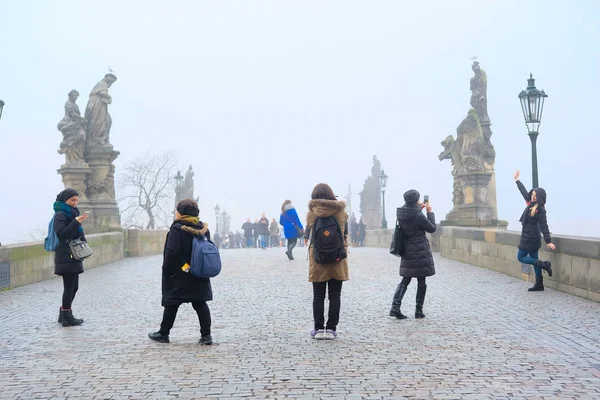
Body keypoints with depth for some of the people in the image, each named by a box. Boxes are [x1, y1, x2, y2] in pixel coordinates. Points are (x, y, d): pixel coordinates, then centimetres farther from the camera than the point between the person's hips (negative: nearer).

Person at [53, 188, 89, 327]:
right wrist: (76, 221, -28)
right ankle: (67, 318, 2)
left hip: (73, 256, 9)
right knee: (70, 287, -5)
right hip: (66, 257, -9)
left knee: (73, 287, 12)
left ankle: (64, 315, 20)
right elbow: (61, 234, -22)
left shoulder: (71, 213, 18)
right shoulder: (60, 215, -9)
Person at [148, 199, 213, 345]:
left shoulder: (177, 229, -15)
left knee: (171, 305, 7)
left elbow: (172, 253, -19)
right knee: (200, 304, 6)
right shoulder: (203, 229, 6)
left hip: (179, 275, -5)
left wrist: (166, 271, -8)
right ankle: (206, 335, 3)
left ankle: (163, 333, 21)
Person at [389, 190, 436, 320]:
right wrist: (430, 211, 1)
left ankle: (395, 307, 0)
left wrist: (419, 209, 16)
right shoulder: (418, 216, -21)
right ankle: (419, 311, 12)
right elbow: (432, 228, -6)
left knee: (405, 280, 13)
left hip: (407, 253, 6)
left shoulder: (401, 214, -1)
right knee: (421, 281, 6)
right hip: (420, 253, -6)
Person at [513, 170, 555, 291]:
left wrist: (548, 241, -24)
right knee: (534, 260, 10)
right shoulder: (531, 203, 4)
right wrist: (517, 180, 27)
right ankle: (539, 285, 14)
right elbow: (524, 192, 19)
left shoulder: (540, 210, -17)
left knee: (521, 257, 2)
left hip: (529, 239, -9)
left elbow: (544, 226, -21)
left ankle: (544, 264, -4)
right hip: (532, 238, 9)